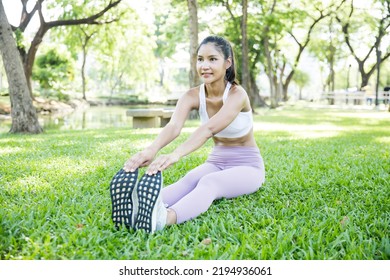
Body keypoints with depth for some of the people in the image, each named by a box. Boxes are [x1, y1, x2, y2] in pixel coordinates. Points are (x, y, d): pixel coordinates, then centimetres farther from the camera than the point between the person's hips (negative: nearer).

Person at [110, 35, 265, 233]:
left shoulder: (237, 94, -21)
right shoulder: (192, 96, -8)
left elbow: (209, 129, -41)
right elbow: (173, 126, -29)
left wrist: (176, 155, -59)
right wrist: (151, 150, -52)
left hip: (247, 166, -4)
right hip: (215, 162, 4)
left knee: (209, 182, -37)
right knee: (188, 181, -31)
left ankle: (164, 218, -68)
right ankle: (139, 207, -61)